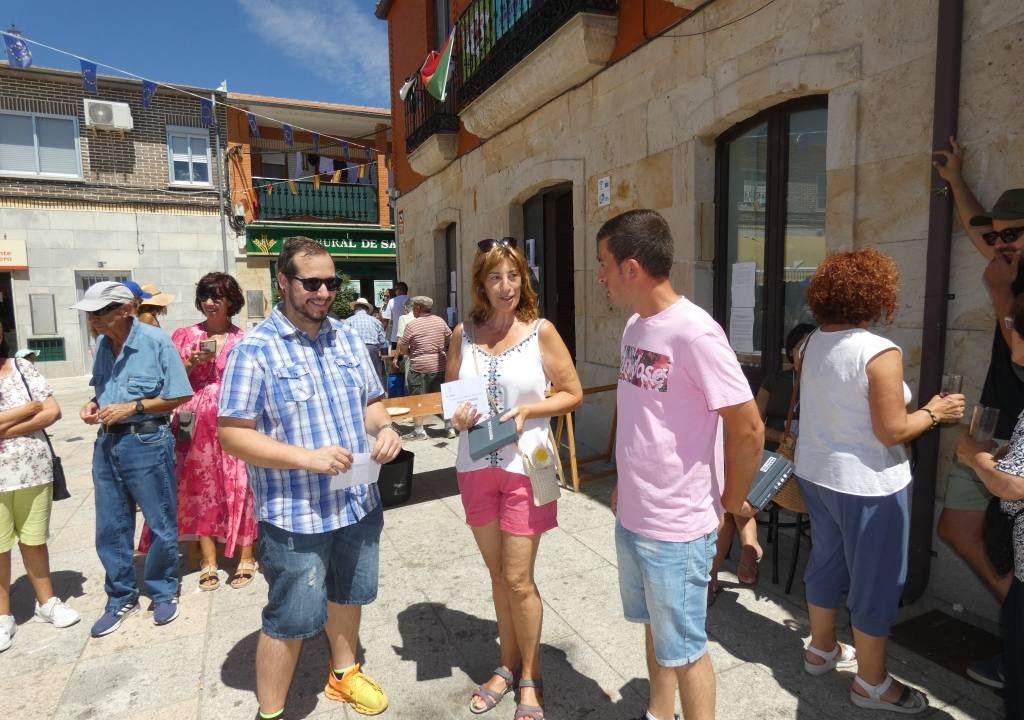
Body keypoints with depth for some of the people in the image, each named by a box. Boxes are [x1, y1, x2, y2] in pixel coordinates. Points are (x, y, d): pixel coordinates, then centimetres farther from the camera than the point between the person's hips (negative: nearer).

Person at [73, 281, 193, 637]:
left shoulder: (155, 341, -14)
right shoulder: (102, 343, 5)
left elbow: (180, 396, -12)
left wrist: (131, 408, -17)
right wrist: (93, 405, -1)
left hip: (146, 442, -6)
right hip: (107, 442, 6)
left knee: (161, 525, 7)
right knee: (110, 528, 14)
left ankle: (164, 593, 27)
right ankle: (121, 598, 31)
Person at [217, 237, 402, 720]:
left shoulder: (348, 339, 5)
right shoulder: (254, 349, -13)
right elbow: (232, 434, -15)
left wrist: (385, 427, -10)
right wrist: (306, 457, -25)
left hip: (359, 502, 6)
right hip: (294, 514, -6)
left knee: (349, 595, 24)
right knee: (291, 619, 9)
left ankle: (344, 673, 50)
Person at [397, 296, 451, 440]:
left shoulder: (412, 325, -9)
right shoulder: (440, 321, 4)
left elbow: (402, 349, -5)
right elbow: (450, 339, 16)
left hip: (419, 367, -4)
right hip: (440, 366, 4)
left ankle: (419, 431, 7)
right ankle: (450, 428, 14)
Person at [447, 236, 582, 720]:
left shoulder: (541, 331, -8)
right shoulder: (463, 334, 1)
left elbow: (572, 394, -3)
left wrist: (527, 411, -18)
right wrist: (457, 416, -9)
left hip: (525, 465, -3)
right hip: (475, 465, 4)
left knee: (518, 579, 4)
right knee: (497, 574, 17)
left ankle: (531, 678, 28)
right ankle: (508, 665, 38)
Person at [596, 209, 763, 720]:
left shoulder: (693, 332, -23)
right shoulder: (635, 326, 4)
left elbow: (749, 428, -19)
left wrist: (733, 499, -6)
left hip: (677, 528, -8)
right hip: (631, 517, 8)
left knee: (683, 648, 11)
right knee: (654, 627, 25)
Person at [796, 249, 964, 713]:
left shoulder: (812, 344, 0)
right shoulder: (879, 353, -22)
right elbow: (891, 432, -20)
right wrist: (934, 413, -3)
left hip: (816, 473, 7)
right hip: (866, 483, -7)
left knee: (825, 562, 22)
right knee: (875, 581, 9)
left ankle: (821, 650, 40)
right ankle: (872, 684, 26)